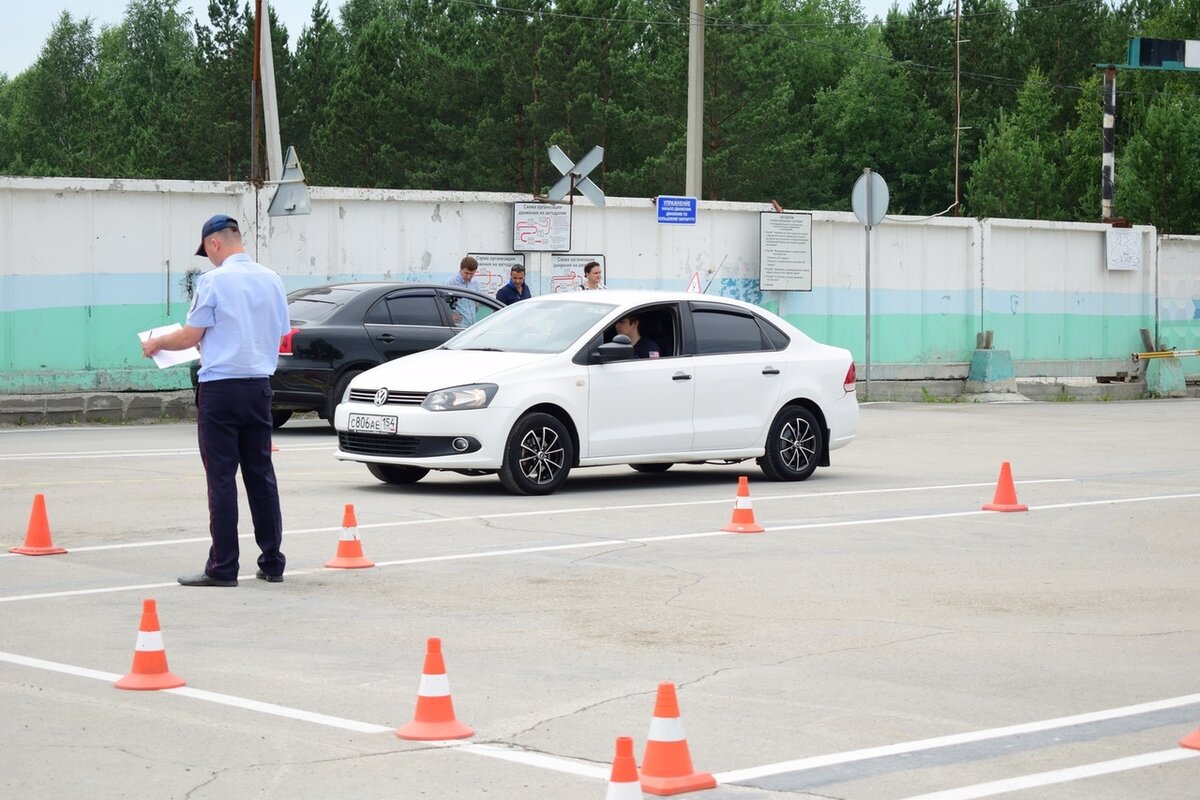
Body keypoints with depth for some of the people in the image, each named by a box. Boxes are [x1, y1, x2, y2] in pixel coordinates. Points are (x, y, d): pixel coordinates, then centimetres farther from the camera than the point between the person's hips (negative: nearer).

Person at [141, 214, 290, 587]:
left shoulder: (214, 280, -10)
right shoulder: (271, 280, 7)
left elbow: (190, 337, -7)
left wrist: (156, 344, 12)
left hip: (221, 387, -6)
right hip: (259, 385, 6)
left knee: (222, 478, -3)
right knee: (261, 474, 11)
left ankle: (223, 567, -3)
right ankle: (272, 562, 13)